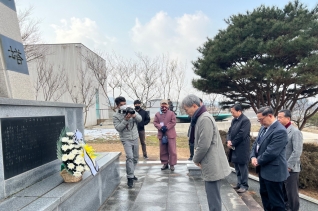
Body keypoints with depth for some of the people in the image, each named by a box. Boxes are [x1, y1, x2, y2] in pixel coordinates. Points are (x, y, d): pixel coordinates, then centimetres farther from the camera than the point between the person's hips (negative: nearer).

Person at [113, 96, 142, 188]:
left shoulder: (131, 111, 3)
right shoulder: (116, 116, -7)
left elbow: (140, 119, -2)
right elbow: (118, 128, -17)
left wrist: (134, 115, -23)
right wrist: (126, 119, -26)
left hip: (135, 138, 5)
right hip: (126, 140, -5)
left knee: (135, 157, 13)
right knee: (129, 157, -19)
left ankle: (131, 173, 31)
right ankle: (130, 178, -12)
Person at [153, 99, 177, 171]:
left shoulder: (171, 113, 2)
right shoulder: (157, 114, 9)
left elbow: (173, 122, -7)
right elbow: (155, 122, 1)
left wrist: (166, 127, -16)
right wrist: (161, 127, -17)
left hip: (170, 134, -3)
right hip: (161, 135, 3)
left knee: (172, 150, -1)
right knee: (163, 151, 9)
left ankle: (172, 164, 7)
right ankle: (165, 164, 21)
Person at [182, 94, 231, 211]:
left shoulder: (205, 119, -19)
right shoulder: (201, 118, 12)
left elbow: (204, 145, -23)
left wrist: (196, 159, -7)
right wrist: (197, 158, 6)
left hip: (212, 165, -10)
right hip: (210, 164, 10)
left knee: (213, 198, 0)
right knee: (212, 195, 20)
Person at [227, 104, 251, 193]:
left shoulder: (245, 120, -14)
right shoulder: (234, 120, 12)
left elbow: (241, 134, -20)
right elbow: (230, 132, 12)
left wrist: (232, 143, -13)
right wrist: (229, 141, -7)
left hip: (242, 149, -8)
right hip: (234, 148, 8)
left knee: (242, 167, 2)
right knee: (237, 167, 15)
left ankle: (244, 185, 13)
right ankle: (239, 183, 27)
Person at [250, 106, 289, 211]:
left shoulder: (280, 131, -23)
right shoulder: (263, 128, 8)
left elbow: (271, 152, -26)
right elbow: (256, 144, 12)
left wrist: (258, 161, -12)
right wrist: (253, 157, -5)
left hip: (273, 172, -9)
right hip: (263, 170, 9)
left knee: (276, 200, 4)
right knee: (264, 194, 22)